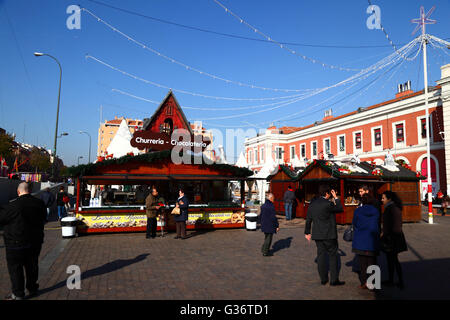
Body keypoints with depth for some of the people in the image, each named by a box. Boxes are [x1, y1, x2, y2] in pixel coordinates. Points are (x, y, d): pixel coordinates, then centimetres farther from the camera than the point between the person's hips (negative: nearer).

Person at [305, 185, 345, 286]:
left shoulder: (312, 204, 5)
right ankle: (334, 279, 11)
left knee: (321, 255, 11)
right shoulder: (328, 203, -16)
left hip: (317, 235, 6)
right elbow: (340, 209, -2)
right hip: (329, 235, -6)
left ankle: (323, 279, 18)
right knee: (333, 256, 7)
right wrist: (336, 198, 7)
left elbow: (308, 219, 11)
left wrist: (307, 232, 19)